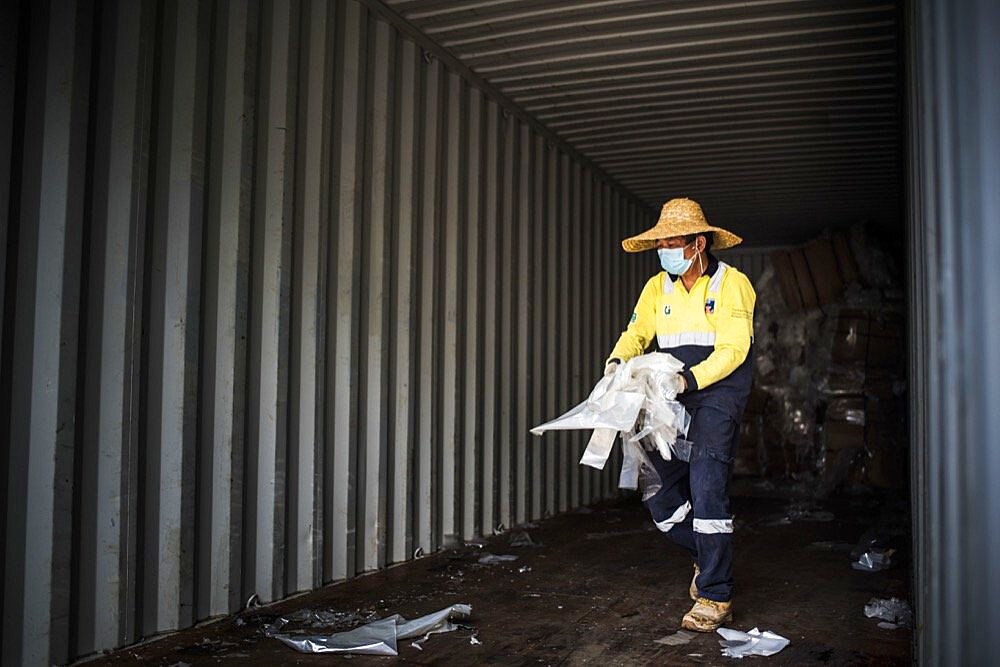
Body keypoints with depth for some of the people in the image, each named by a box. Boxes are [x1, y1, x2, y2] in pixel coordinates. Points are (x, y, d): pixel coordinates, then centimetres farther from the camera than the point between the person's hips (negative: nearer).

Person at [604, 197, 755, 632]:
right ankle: (709, 555, 29)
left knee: (706, 491, -14)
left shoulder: (731, 283, -7)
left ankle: (714, 596, -2)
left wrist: (688, 380, -28)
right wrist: (617, 361, -15)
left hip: (719, 395, -6)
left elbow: (732, 350, -15)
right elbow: (636, 333, 7)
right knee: (658, 491, 4)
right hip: (675, 400, 6)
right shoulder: (658, 287, 10)